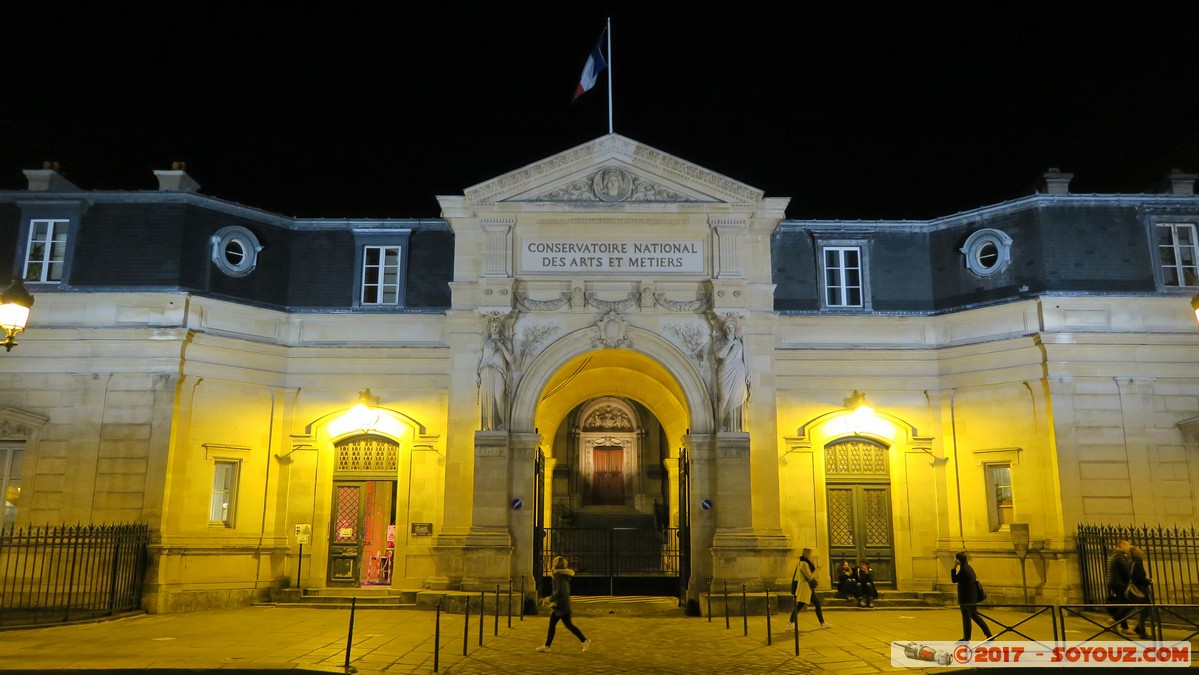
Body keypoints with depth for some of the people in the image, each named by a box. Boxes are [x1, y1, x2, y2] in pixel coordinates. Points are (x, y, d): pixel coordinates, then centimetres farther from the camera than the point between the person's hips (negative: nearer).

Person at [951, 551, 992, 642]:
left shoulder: (963, 569, -19)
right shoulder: (968, 567, 10)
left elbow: (954, 580, -16)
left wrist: (954, 568, -15)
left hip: (966, 598, -9)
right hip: (972, 597, 9)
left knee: (966, 617, 0)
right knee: (974, 615, 18)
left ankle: (966, 638, 8)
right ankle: (988, 634, 20)